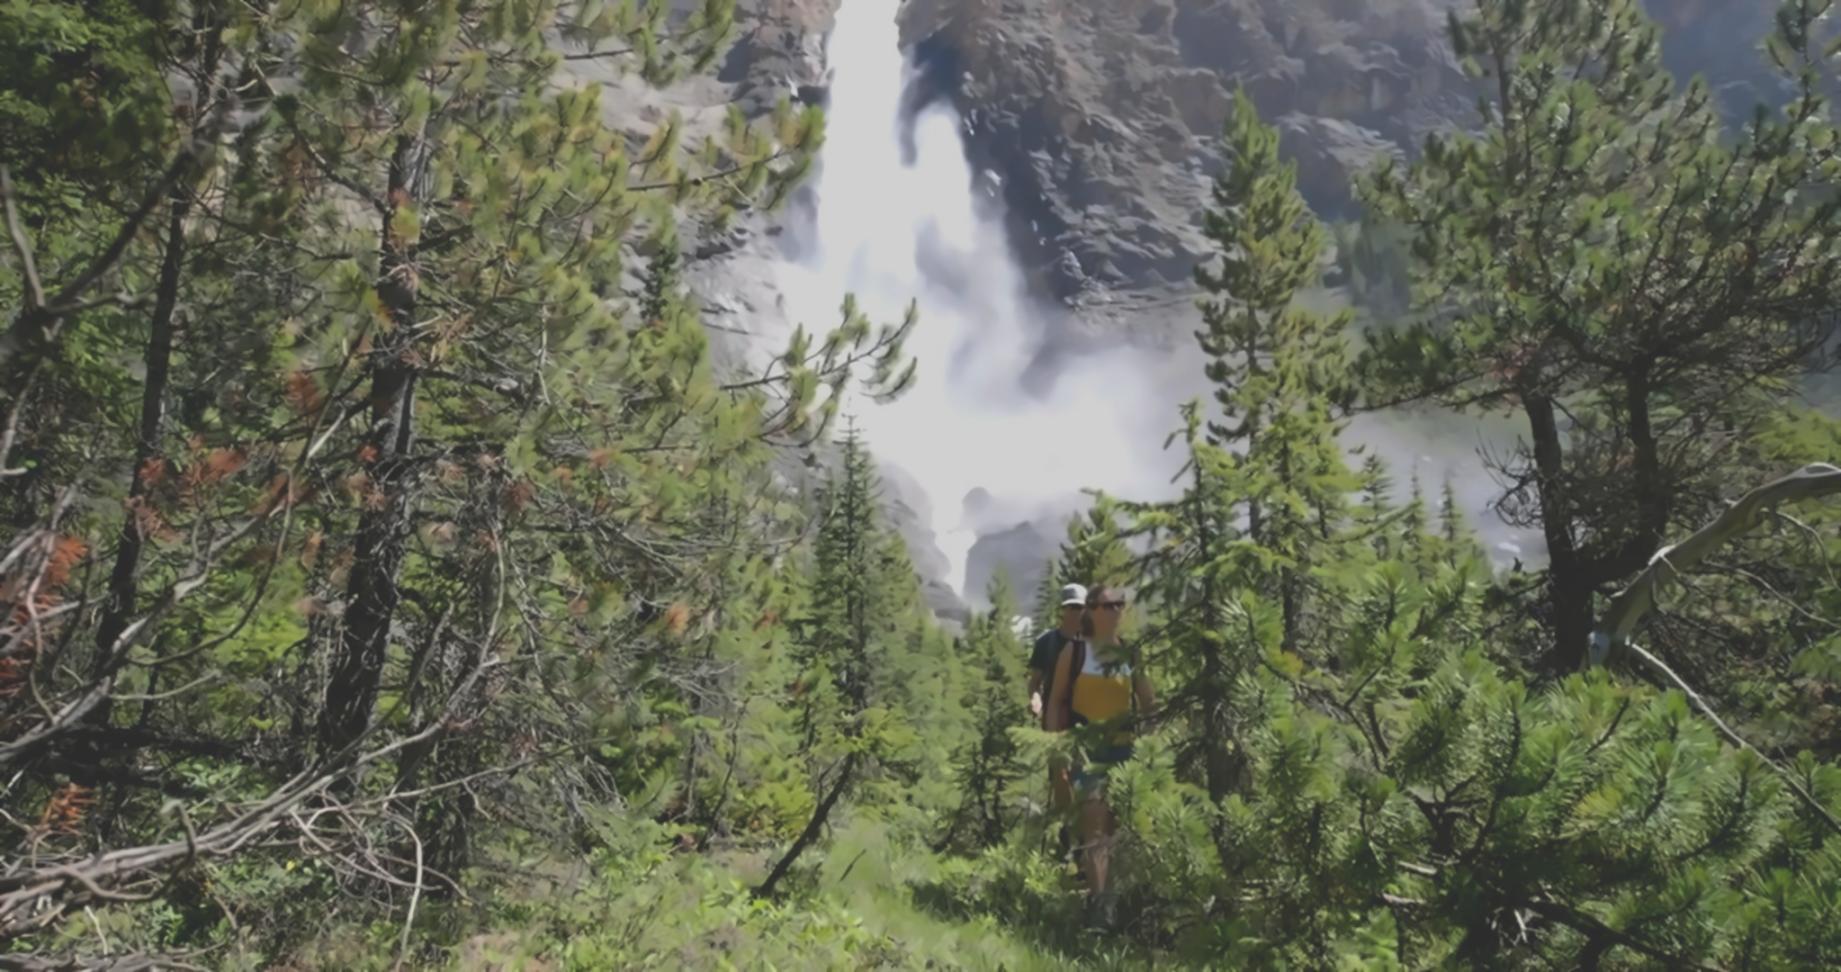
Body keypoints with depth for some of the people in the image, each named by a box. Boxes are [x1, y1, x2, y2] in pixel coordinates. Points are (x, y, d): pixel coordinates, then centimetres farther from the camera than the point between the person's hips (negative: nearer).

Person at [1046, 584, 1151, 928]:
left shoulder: (1131, 654, 8)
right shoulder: (1075, 651, -2)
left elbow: (1147, 704, 15)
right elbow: (1056, 702, 0)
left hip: (1122, 747, 4)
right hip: (1084, 747, -4)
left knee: (1113, 824, 12)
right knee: (1094, 823, -12)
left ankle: (1099, 893, 25)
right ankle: (1099, 898, -11)